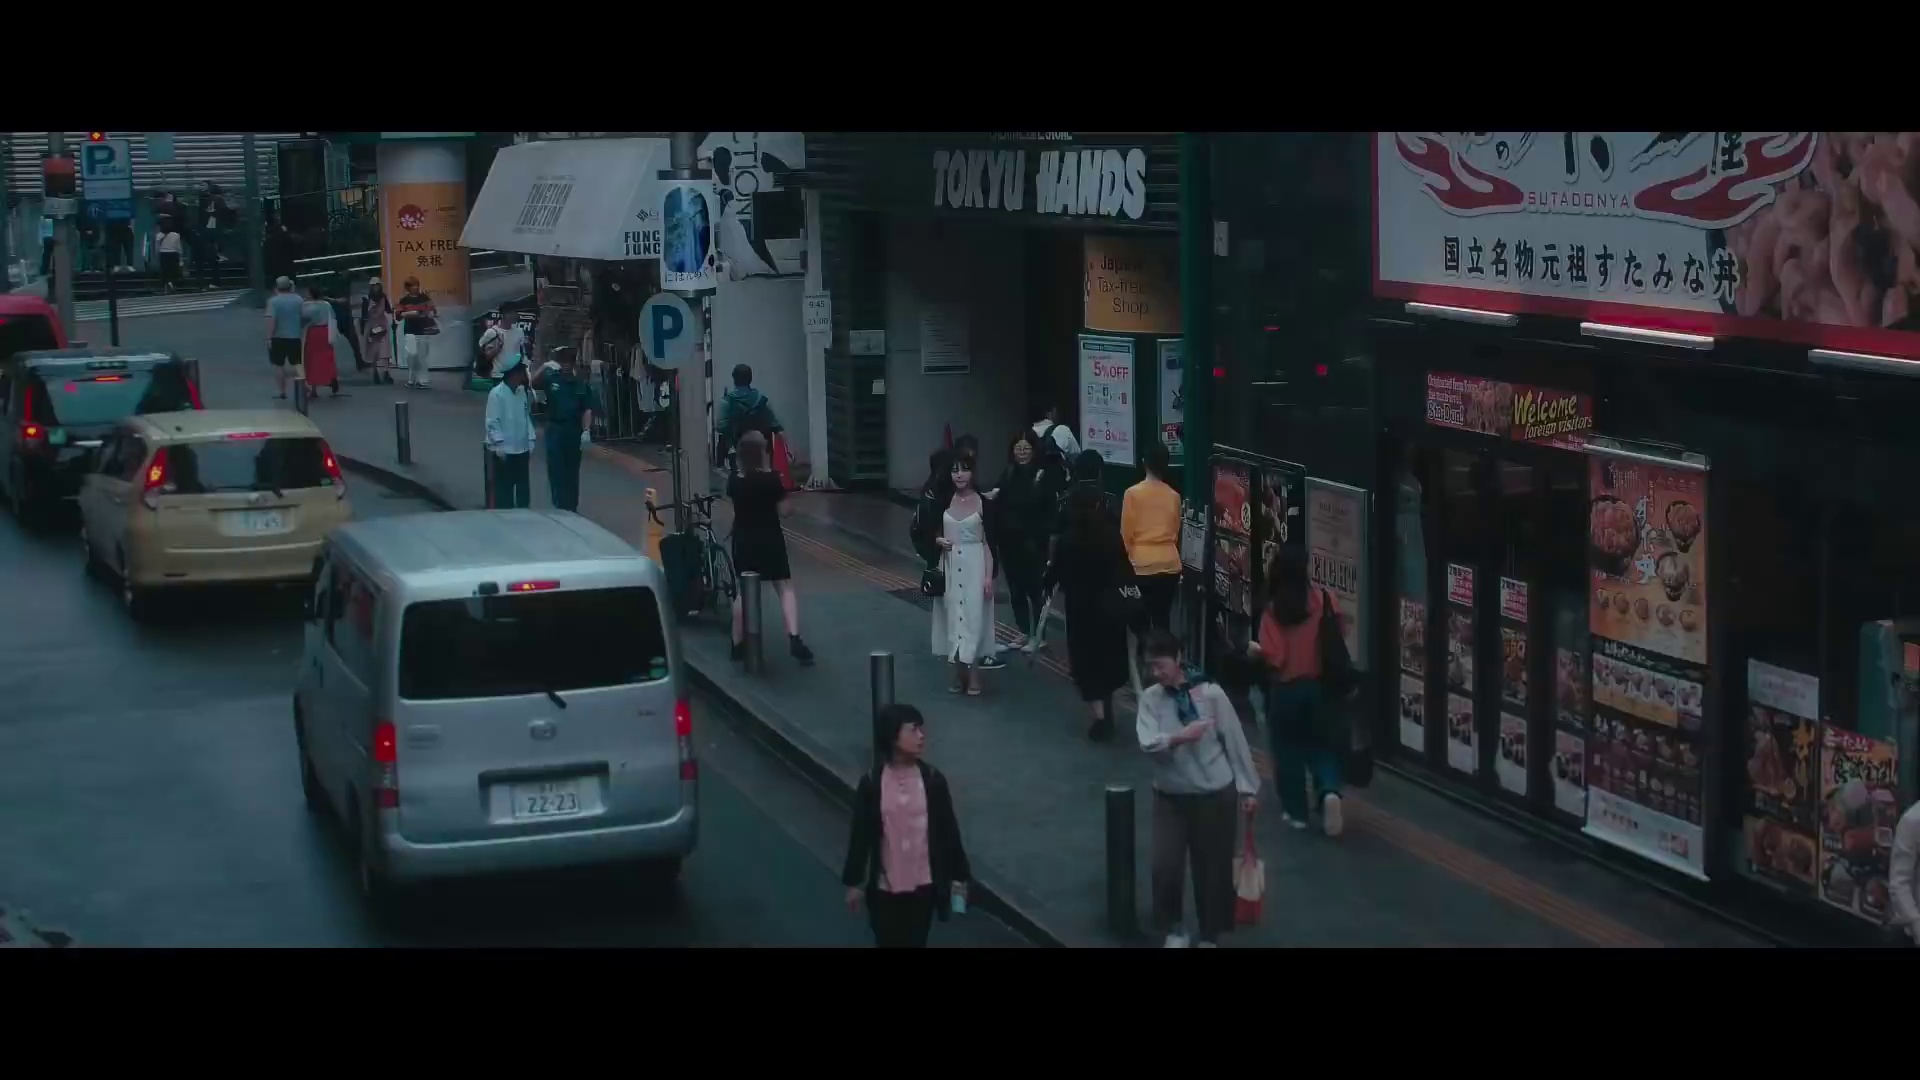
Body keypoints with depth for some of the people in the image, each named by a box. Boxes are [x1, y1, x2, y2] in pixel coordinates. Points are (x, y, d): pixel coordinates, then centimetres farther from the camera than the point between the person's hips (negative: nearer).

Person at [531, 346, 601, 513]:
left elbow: (587, 410, -1)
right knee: (556, 469, -2)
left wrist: (586, 430, -12)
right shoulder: (552, 379, 3)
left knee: (572, 470, 7)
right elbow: (532, 384, -9)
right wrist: (544, 368, -22)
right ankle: (559, 507, 1)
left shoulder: (582, 384, 2)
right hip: (555, 429, 0)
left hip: (574, 430, 0)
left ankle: (571, 508, 14)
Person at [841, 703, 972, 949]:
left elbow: (948, 829, 0)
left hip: (923, 883, 1)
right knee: (888, 943, 12)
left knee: (916, 943, 13)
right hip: (885, 884, -1)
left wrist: (959, 876, 4)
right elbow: (860, 834, -3)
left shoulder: (933, 779, -9)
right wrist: (853, 882, 1)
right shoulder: (872, 783, -12)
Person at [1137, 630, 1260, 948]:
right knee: (1164, 866, -8)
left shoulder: (1211, 693, -11)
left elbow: (1235, 741, -5)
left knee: (1212, 867, 8)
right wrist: (1180, 737, -36)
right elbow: (1148, 743, -18)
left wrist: (1248, 788, -3)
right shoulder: (1150, 698, -5)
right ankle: (1173, 930, 15)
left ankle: (1209, 936, 26)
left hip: (1215, 794, -2)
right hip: (1170, 796, 2)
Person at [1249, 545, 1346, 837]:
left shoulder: (1273, 610, -15)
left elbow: (1273, 657, -18)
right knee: (1321, 745, 14)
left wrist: (1254, 650, 1)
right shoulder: (1321, 599, -9)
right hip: (1318, 685, 2)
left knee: (1289, 749, 12)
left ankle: (1296, 811, 18)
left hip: (1285, 689, -2)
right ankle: (1330, 791, -11)